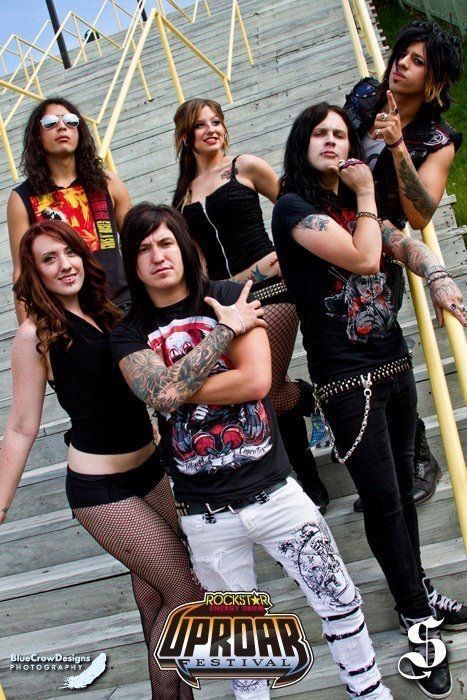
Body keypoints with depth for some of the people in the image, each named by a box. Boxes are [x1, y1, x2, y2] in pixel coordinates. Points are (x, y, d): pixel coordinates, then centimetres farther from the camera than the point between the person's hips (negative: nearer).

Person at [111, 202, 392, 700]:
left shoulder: (229, 296, -2)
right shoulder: (128, 335, -1)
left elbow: (256, 380, -14)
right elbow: (160, 394, -21)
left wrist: (179, 390, -14)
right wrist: (225, 329, -15)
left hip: (273, 491, 0)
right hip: (204, 514, 1)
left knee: (339, 601, 11)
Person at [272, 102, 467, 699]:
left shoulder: (353, 204, 17)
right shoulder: (294, 206, -8)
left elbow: (404, 243, 6)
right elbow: (362, 258, -17)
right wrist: (366, 196, -4)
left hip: (394, 364, 7)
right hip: (347, 379, -7)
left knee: (402, 487, 14)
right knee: (382, 499, 0)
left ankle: (416, 588, 34)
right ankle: (416, 613, 20)